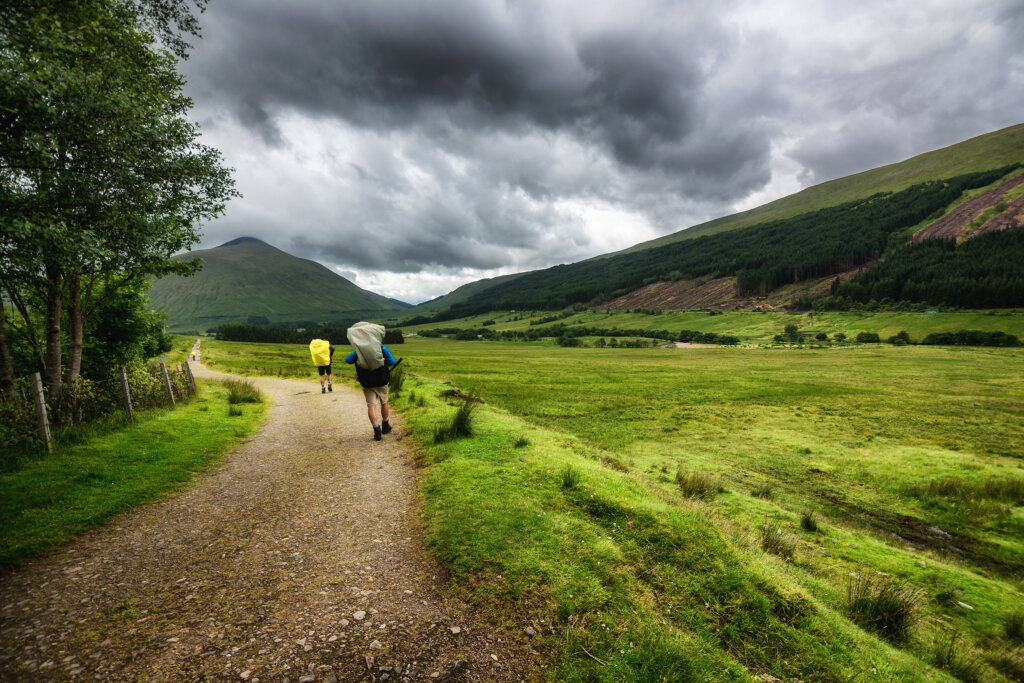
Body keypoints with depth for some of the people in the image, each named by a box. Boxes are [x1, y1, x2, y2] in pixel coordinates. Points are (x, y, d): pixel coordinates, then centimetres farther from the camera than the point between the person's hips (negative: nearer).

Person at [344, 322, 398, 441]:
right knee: (384, 403, 19)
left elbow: (347, 360, 8)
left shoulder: (358, 352, -6)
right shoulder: (383, 349, -7)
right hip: (382, 382, 1)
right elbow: (393, 362, -2)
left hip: (367, 384, -1)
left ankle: (377, 430, -12)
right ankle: (385, 426, 34)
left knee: (371, 406, 2)